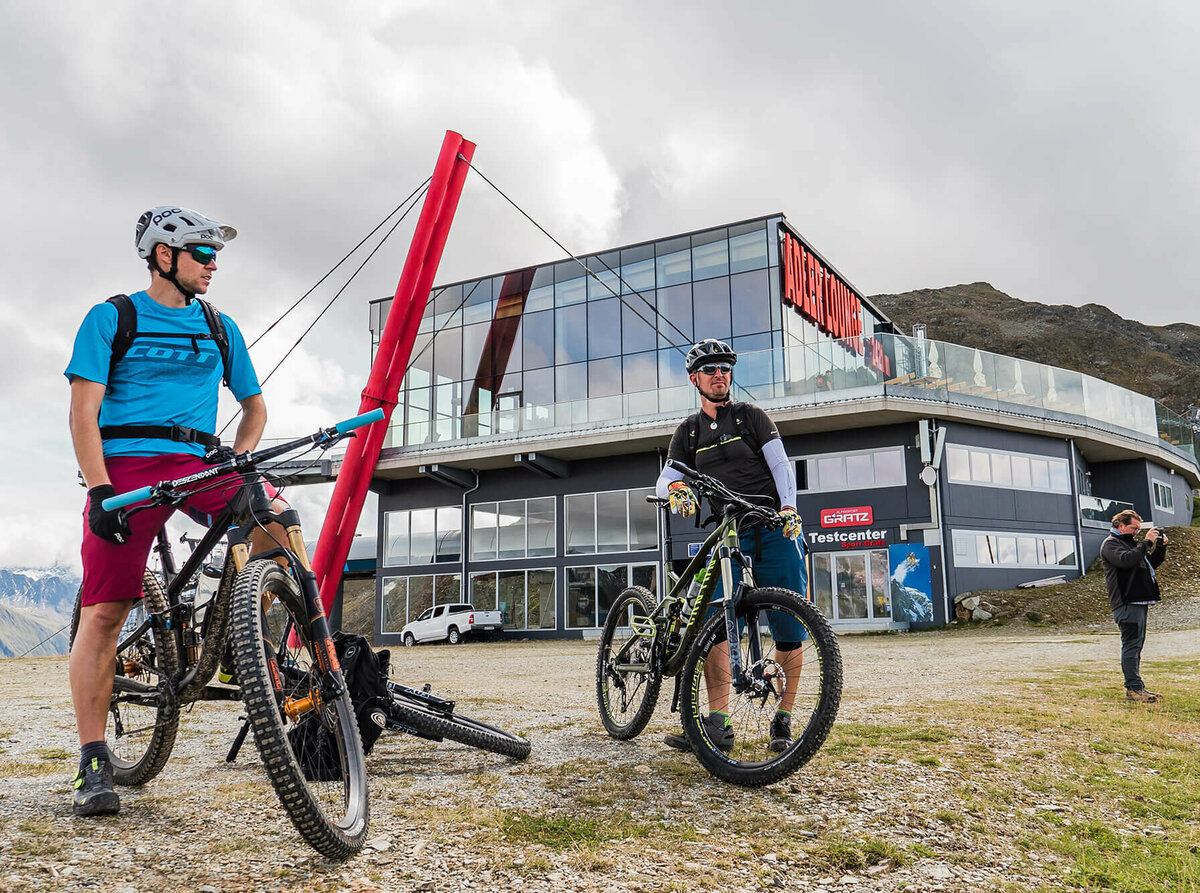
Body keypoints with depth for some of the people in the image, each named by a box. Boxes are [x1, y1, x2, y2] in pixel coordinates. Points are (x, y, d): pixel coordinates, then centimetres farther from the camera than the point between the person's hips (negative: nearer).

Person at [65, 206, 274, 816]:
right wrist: (100, 490, -14)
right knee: (104, 612, -7)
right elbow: (83, 411, -1)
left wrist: (238, 453, 1)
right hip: (126, 467, -3)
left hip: (196, 464, 3)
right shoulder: (111, 318, 7)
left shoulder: (219, 327, 18)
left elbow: (254, 405, 21)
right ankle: (93, 765, 3)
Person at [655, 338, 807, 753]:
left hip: (777, 530, -1)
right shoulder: (688, 432, 15)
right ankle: (718, 725, -12)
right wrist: (676, 488, -21)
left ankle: (783, 720, 10)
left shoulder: (751, 416, 10)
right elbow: (665, 479, 4)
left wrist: (788, 507, -18)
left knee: (789, 630, -2)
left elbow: (780, 462, 0)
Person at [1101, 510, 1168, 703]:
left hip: (1140, 601, 10)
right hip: (1127, 602, -10)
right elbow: (1126, 560, -24)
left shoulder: (1132, 543, 24)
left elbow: (1152, 564, 26)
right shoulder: (1110, 544, -5)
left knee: (1136, 645, 11)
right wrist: (1147, 542, -17)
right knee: (1131, 644, -10)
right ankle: (1134, 688, -10)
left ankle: (1135, 687, 16)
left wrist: (1161, 547, 10)